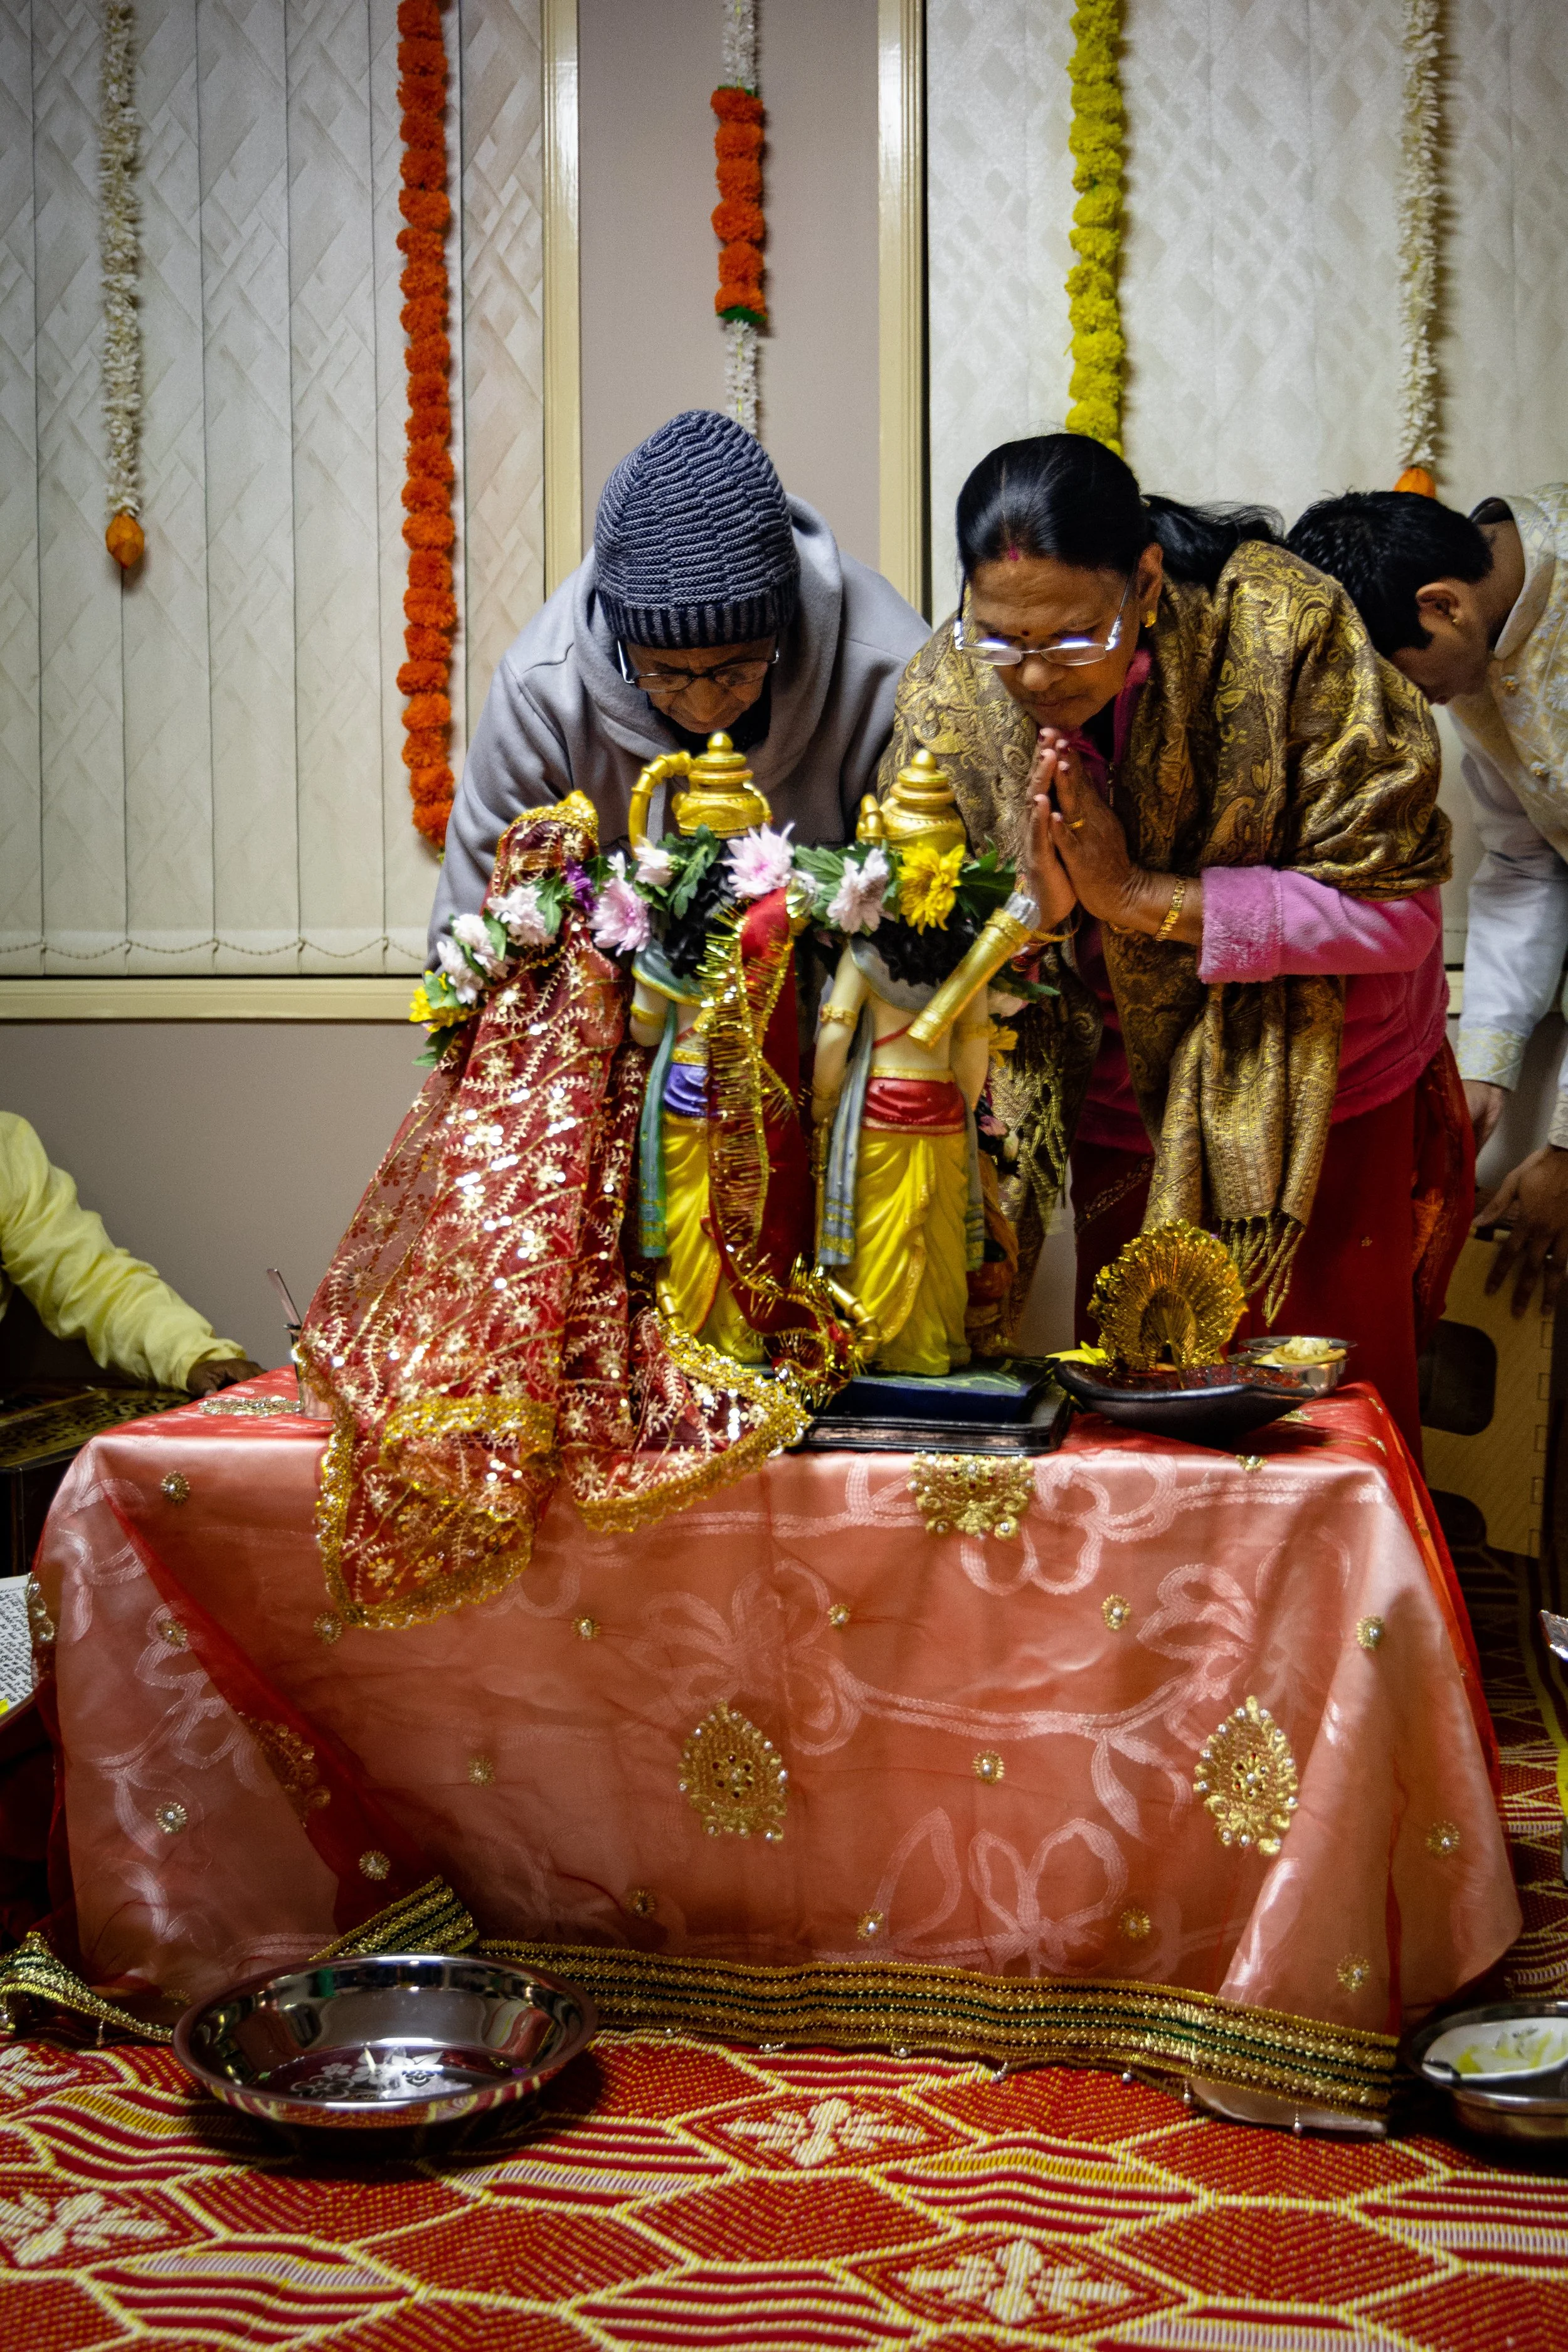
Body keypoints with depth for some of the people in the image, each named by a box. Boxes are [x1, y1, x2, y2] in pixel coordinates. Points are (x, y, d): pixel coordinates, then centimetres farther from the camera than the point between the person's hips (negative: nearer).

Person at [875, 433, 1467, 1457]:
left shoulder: (1287, 629, -21)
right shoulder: (946, 694, -10)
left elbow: (1396, 909, -21)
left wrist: (1142, 898, -25)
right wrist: (1035, 906, -24)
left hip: (1328, 1110, -2)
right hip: (1129, 1124, 3)